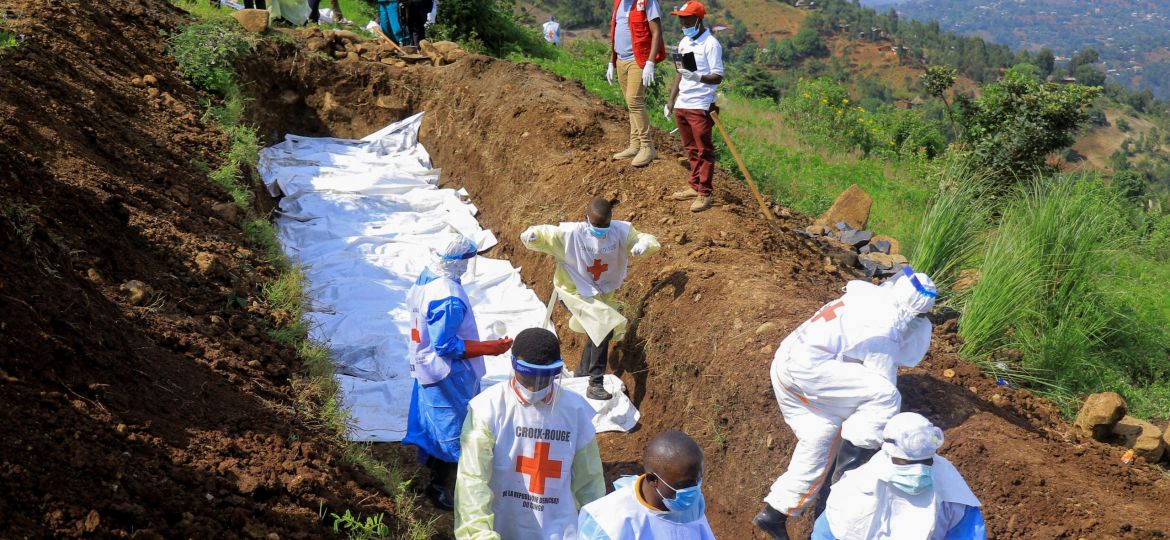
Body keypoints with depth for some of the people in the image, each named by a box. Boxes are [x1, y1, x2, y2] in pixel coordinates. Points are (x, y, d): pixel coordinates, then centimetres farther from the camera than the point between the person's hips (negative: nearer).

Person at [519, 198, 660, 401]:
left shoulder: (621, 231, -14)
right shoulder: (571, 233, -23)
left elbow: (648, 239, -11)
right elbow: (543, 234, -18)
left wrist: (644, 243, -36)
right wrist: (531, 233, -42)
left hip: (603, 293, 6)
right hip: (576, 292, -6)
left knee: (597, 333, 20)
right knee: (603, 328, -22)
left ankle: (582, 374, 45)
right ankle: (595, 384, -16)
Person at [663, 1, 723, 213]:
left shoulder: (711, 44, -10)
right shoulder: (684, 42, 13)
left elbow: (718, 77, -14)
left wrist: (698, 77, -31)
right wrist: (671, 100, 18)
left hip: (700, 107, -7)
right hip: (681, 105, 7)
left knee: (704, 150, -2)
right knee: (691, 149, 14)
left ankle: (704, 194, 2)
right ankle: (695, 187, 23)